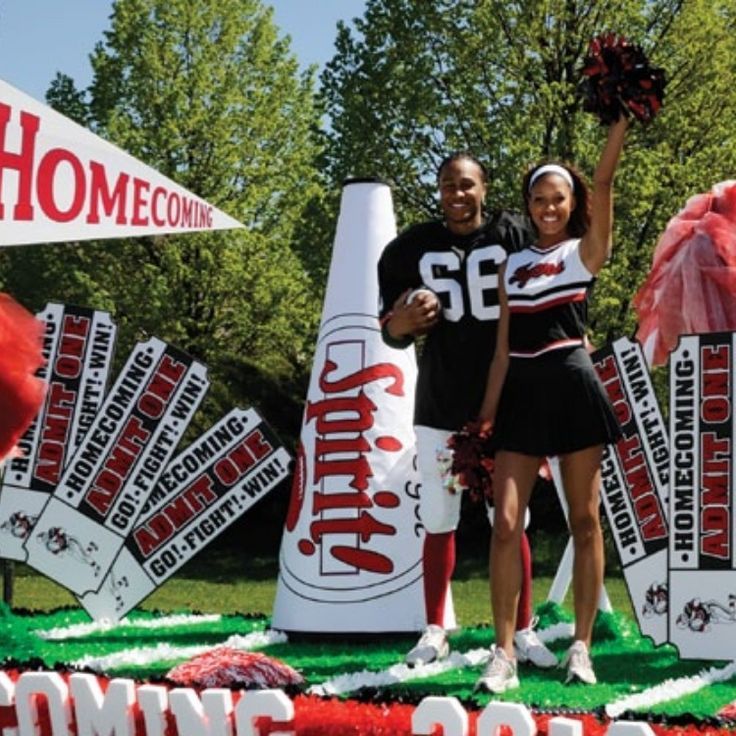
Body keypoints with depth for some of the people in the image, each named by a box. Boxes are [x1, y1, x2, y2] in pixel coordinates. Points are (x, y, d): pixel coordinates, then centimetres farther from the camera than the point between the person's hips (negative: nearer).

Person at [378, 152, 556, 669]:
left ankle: (523, 632, 14)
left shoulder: (516, 236, -3)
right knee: (439, 521, 7)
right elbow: (392, 334, 4)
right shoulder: (413, 248, 2)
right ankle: (436, 632, 17)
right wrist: (403, 321, -18)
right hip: (439, 404, 1)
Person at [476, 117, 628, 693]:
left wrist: (623, 114, -19)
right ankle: (504, 656, 0)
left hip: (573, 388, -3)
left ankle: (582, 647, 12)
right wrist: (487, 416, 10)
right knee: (506, 523, -5)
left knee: (584, 521, 3)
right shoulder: (514, 264, 15)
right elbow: (503, 349, 14)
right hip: (522, 395, 3)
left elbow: (604, 179, -11)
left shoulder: (586, 251, 5)